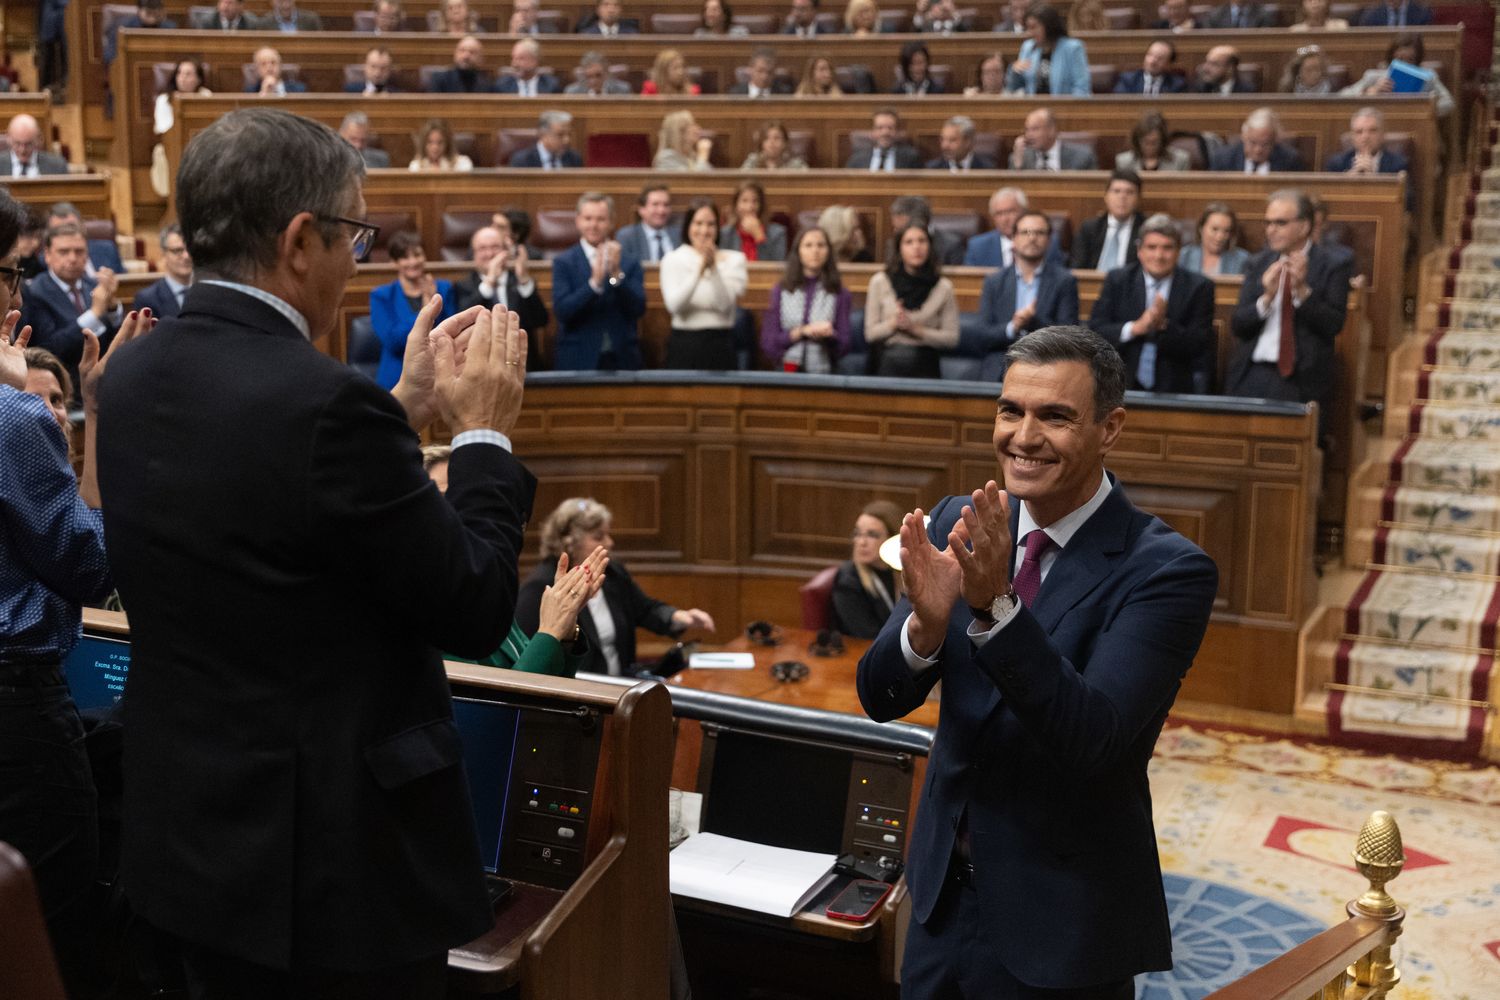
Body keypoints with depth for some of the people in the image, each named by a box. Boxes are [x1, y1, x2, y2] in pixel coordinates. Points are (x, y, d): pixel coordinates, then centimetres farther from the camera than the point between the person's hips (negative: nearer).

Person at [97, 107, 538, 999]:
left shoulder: (137, 379, 0)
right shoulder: (325, 403, -25)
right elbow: (478, 612, -17)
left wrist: (409, 408, 10)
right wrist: (483, 433, -5)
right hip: (335, 858, -8)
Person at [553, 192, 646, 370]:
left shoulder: (630, 263, 6)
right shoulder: (563, 262, 1)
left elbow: (639, 309, -4)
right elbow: (562, 310, -10)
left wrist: (617, 274, -16)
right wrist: (595, 281, -23)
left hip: (622, 361, 2)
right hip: (577, 361, -2)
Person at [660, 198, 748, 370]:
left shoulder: (734, 259, 5)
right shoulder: (672, 259, 4)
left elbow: (725, 305, -9)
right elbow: (674, 305, -12)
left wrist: (713, 268, -20)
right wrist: (699, 270, -21)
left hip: (721, 345, 1)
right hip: (684, 344, 0)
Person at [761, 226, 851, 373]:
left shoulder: (840, 294, 6)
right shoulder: (780, 291, 7)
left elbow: (844, 346, 5)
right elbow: (768, 343, 3)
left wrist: (830, 335, -15)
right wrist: (800, 332, -9)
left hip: (822, 372, 0)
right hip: (786, 371, 0)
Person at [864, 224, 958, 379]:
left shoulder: (943, 287, 2)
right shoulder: (880, 282, 3)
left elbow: (952, 338, 0)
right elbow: (870, 334, 5)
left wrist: (917, 330, -11)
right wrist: (892, 324, -13)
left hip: (926, 369, 0)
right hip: (889, 367, 0)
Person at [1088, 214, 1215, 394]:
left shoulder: (1198, 287, 4)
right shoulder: (1116, 280, 7)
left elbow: (1201, 345, -2)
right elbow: (1094, 331, 0)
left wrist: (1164, 325, -19)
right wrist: (1135, 328, -16)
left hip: (1174, 390, 0)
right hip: (1121, 387, 0)